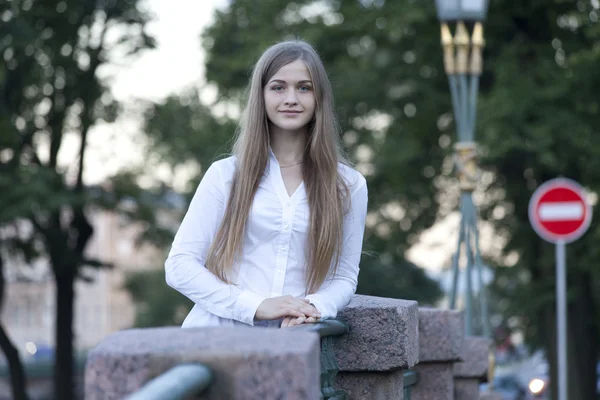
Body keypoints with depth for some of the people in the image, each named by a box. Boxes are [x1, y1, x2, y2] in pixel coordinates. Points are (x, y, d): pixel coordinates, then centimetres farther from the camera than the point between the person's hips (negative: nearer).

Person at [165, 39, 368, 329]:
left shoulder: (349, 185, 14)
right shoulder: (225, 174, 10)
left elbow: (344, 277, 14)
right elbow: (179, 266, 4)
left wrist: (313, 308, -8)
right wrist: (256, 305, -9)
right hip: (218, 329, -1)